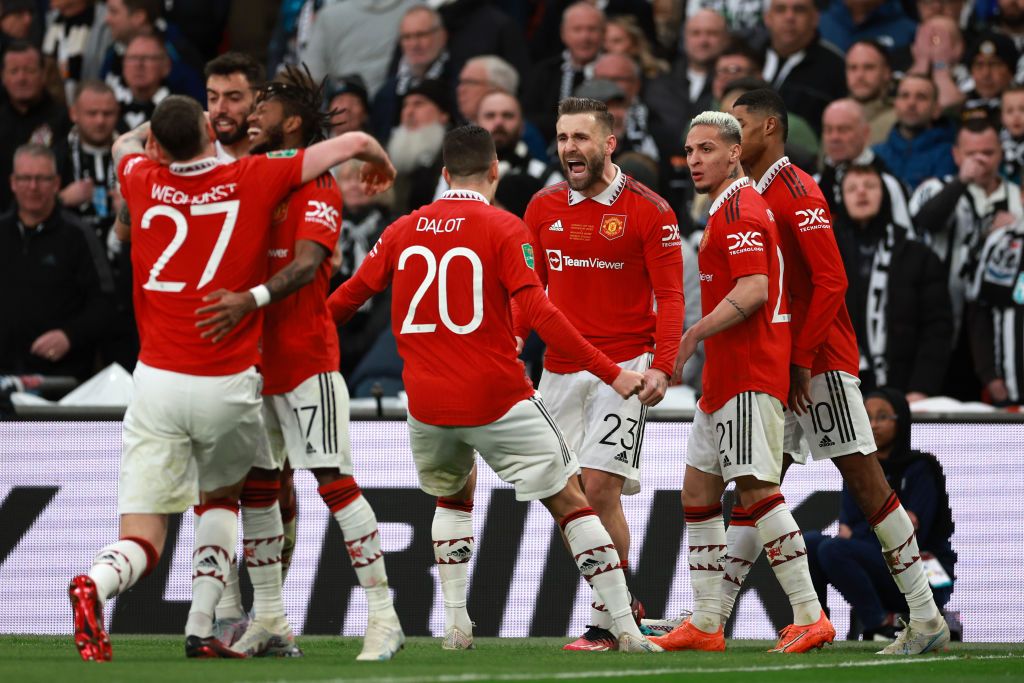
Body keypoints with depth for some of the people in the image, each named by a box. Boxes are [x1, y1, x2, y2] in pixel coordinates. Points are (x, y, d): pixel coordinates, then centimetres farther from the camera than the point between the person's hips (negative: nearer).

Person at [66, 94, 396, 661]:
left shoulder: (145, 183, 2)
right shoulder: (254, 179, -2)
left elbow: (125, 143, 29)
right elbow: (353, 142, 7)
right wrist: (380, 163, 28)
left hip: (156, 380, 1)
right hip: (228, 386, -1)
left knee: (143, 540, 2)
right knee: (221, 496, 28)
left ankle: (97, 582, -32)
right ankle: (201, 630, 15)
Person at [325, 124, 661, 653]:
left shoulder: (402, 231, 7)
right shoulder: (503, 228, -6)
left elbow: (345, 301, 14)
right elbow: (538, 313, -16)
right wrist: (610, 373, -15)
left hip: (427, 405, 4)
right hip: (499, 400, -4)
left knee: (453, 498, 29)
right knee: (569, 502, 3)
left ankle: (455, 624, 18)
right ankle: (626, 628, -4)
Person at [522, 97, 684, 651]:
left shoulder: (647, 210, -5)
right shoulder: (543, 207, 9)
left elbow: (669, 295, -4)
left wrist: (661, 367, -15)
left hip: (623, 367, -5)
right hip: (560, 370, 5)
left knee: (599, 486, -13)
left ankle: (608, 622, -5)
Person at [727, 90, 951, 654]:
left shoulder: (795, 192, -12)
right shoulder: (752, 197, 16)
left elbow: (831, 281, -18)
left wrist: (802, 360, -19)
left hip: (819, 361, -9)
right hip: (776, 366, 9)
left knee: (864, 480, -7)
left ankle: (926, 617, -5)